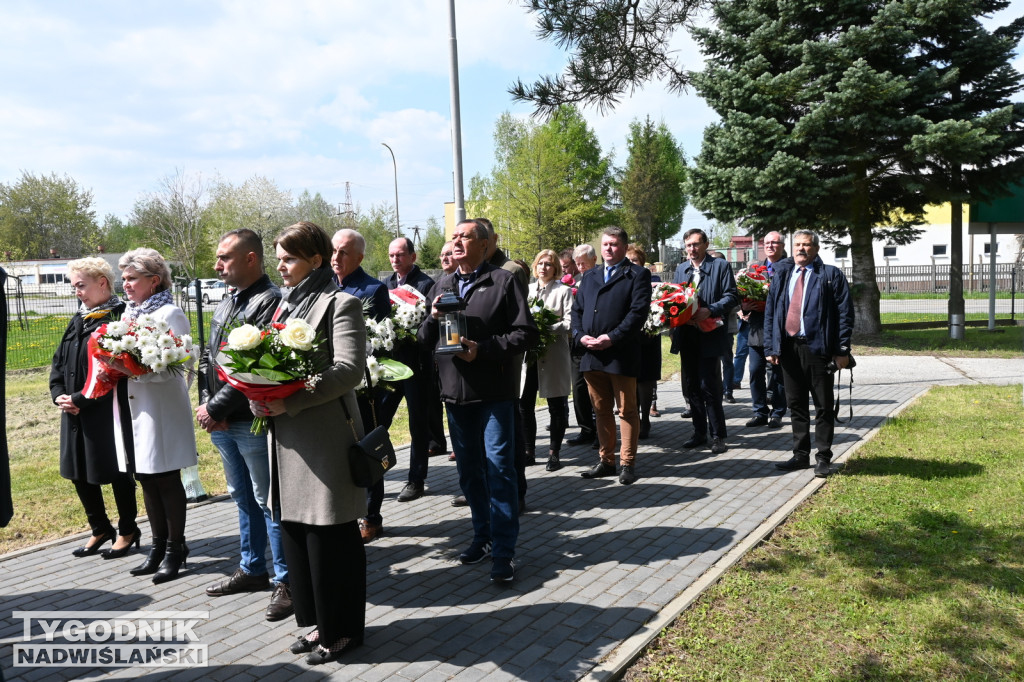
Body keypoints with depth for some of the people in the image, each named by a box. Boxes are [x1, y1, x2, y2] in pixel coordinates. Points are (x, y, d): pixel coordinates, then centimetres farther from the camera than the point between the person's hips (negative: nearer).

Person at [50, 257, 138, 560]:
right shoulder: (79, 320, 12)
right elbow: (59, 361, 14)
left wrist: (80, 399, -19)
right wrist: (59, 395, -1)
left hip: (107, 412, -8)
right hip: (75, 412, 8)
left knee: (116, 470, 5)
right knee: (79, 472, 15)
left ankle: (127, 529, 22)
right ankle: (100, 529, 31)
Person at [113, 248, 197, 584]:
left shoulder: (169, 314, -9)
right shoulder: (129, 313, 15)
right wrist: (114, 365, -2)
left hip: (161, 412, -7)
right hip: (132, 410, 8)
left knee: (166, 480, 2)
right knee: (147, 480, 14)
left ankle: (175, 548, 15)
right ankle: (159, 545, 26)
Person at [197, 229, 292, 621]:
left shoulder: (269, 301, -15)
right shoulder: (226, 303, 14)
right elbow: (207, 358, 15)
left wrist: (216, 408, -17)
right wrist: (206, 403, 0)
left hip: (253, 422, -9)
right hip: (222, 424, 9)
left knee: (268, 501, 1)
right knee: (243, 498, 19)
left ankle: (286, 580, 14)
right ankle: (252, 569, 34)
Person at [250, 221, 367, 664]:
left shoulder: (339, 303, -8)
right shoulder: (286, 304, 17)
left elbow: (349, 370, -17)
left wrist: (289, 402, -22)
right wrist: (260, 396, -1)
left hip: (325, 438, -8)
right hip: (287, 439, 8)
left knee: (330, 536, 1)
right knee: (296, 531, 14)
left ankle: (342, 629, 16)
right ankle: (319, 621, 29)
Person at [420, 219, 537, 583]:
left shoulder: (504, 282, -3)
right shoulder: (441, 286, 13)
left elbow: (525, 332, -9)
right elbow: (425, 339, 13)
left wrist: (483, 350, -19)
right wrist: (433, 319, -8)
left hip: (495, 392, -5)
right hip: (456, 391, 6)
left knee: (499, 469, -5)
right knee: (469, 471, 14)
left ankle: (503, 550, 4)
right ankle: (483, 535, 30)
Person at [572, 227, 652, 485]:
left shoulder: (638, 275, 1)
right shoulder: (589, 276, 19)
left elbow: (639, 311, -10)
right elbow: (577, 309, 16)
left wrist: (612, 337, -17)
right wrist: (580, 335, -3)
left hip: (622, 355, -5)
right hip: (591, 355, 5)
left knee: (627, 411, 3)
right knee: (601, 411, 12)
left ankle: (627, 463, 12)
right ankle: (606, 461, 22)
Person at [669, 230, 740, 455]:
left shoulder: (720, 266, -1)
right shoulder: (680, 269, 16)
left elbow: (732, 297, -8)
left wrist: (709, 311, -21)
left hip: (710, 336, -6)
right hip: (687, 337, 6)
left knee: (710, 387, -6)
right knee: (691, 386, 10)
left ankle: (718, 436, 5)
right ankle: (699, 432, 22)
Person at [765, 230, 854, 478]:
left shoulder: (831, 275, 1)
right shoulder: (781, 276, 13)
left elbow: (845, 313, -5)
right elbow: (769, 314, 13)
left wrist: (842, 350, -12)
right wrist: (770, 347, 5)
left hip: (818, 348, -4)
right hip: (788, 348, 4)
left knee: (823, 406, 3)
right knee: (795, 404, 11)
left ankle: (823, 458, 13)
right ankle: (801, 454, 21)